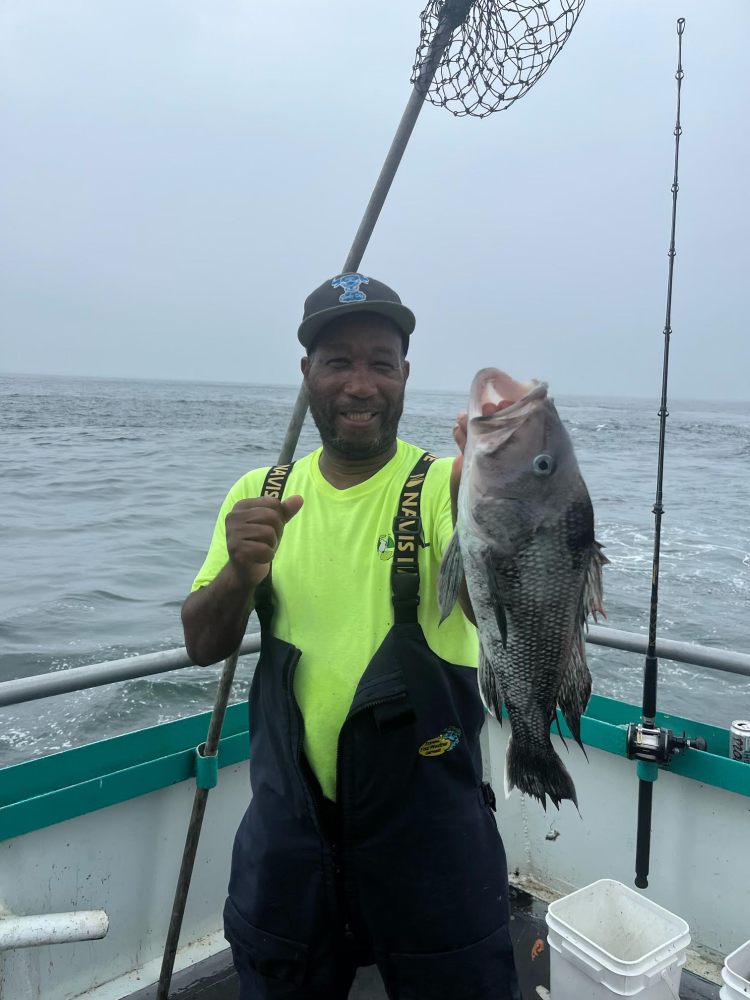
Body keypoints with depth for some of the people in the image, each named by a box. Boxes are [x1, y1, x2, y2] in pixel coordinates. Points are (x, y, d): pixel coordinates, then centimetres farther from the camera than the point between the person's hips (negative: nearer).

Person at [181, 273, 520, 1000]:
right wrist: (240, 573, -23)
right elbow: (204, 647, -2)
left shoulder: (441, 486, -11)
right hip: (288, 811, 3)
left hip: (428, 812, -3)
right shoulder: (261, 493, 1)